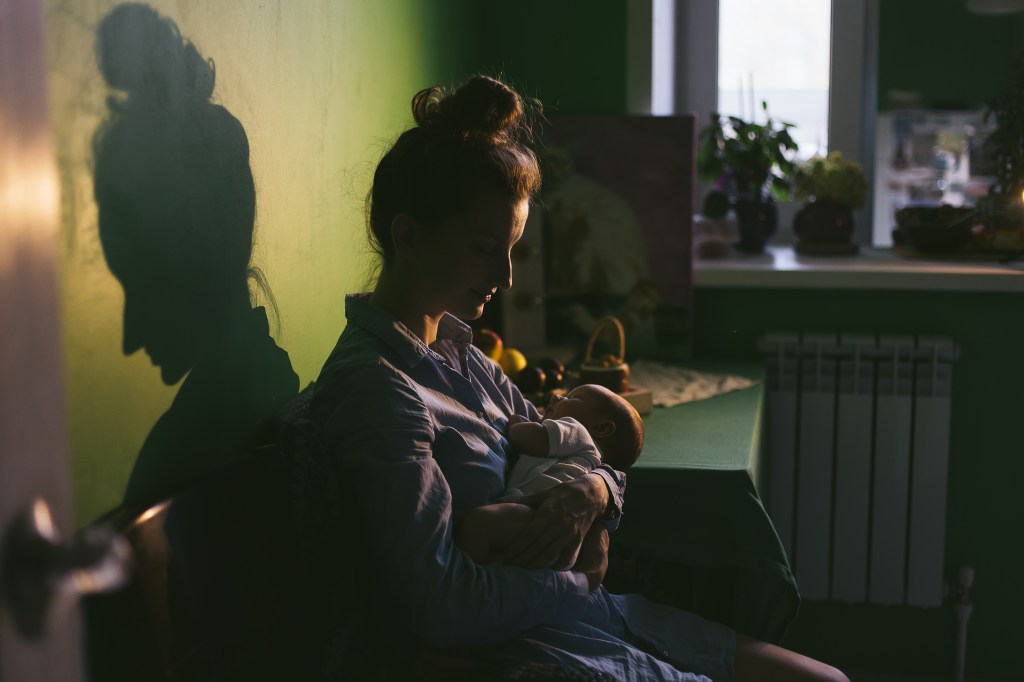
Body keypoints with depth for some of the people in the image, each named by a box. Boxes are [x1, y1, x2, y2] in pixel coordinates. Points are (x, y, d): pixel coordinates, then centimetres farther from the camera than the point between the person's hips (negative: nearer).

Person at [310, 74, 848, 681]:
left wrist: (593, 489, -8)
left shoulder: (457, 351, 10)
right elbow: (442, 605, -26)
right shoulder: (374, 387, -20)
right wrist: (579, 581, -11)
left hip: (588, 613, 9)